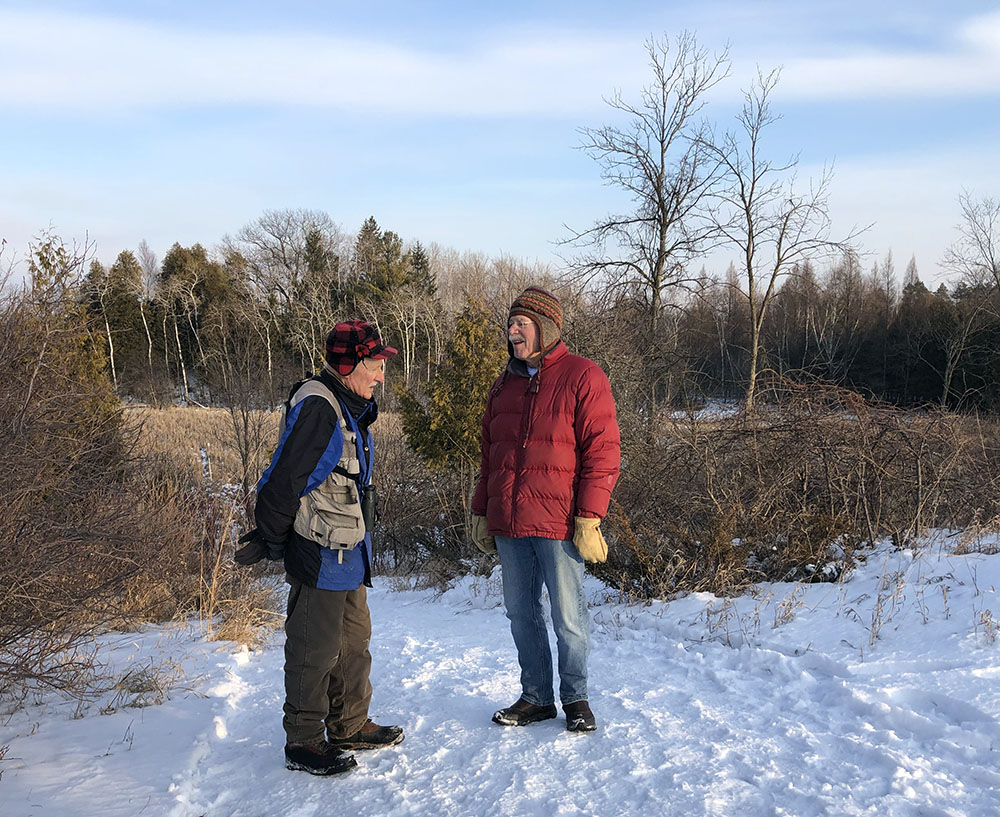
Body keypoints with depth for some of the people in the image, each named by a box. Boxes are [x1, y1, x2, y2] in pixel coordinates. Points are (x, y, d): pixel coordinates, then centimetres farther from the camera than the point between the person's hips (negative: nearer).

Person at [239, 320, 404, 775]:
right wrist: (269, 541, -13)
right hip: (319, 555, -10)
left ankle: (350, 726, 32)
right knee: (314, 650, 1)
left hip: (349, 554, 10)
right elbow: (283, 480, -21)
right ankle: (303, 743, 14)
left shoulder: (350, 409, 12)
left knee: (354, 641, 18)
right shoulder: (316, 408, -21)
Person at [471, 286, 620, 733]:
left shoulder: (582, 377, -5)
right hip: (508, 523, 6)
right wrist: (481, 512, 16)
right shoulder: (505, 385, 15)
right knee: (521, 613, 12)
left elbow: (602, 453, -9)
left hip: (558, 523, -6)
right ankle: (536, 697, 26)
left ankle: (575, 697, 21)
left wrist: (589, 518, -16)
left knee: (568, 617, 3)